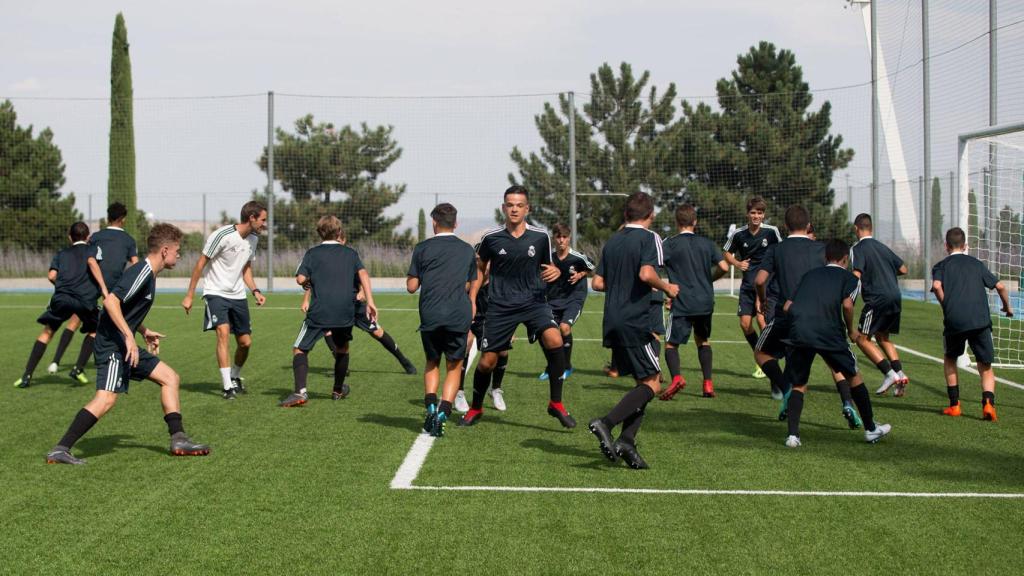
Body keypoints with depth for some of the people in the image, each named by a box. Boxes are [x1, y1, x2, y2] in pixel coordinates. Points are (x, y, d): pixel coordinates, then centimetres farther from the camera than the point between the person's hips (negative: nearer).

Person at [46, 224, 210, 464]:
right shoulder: (141, 273, -16)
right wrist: (129, 336, -28)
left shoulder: (148, 274, 15)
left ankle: (179, 440, 12)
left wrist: (144, 332, 25)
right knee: (106, 399, -19)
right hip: (112, 344, -11)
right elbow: (110, 301, -26)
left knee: (171, 378, 11)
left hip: (126, 345, 11)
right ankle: (60, 450, -17)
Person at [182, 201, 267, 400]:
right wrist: (189, 295, -11)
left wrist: (255, 291, 2)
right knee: (223, 332, -23)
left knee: (245, 342, 4)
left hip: (238, 295, 7)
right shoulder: (223, 235, -18)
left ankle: (235, 377, 32)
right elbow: (201, 263, -12)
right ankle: (228, 387, -21)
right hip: (216, 292, -6)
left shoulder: (253, 239, 6)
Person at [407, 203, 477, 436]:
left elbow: (411, 286, 3)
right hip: (459, 316, 1)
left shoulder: (423, 248, 3)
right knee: (454, 367, 10)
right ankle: (443, 413, -9)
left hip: (430, 315, 0)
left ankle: (430, 407, -1)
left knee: (432, 363, 19)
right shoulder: (467, 250, 11)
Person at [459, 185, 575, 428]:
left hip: (533, 301, 0)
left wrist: (554, 271, -10)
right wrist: (471, 299, 9)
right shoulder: (491, 238, -2)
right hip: (500, 306, 0)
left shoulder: (540, 237, -1)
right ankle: (475, 409, 30)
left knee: (554, 340, -26)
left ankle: (556, 403, -11)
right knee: (487, 361, 2)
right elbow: (480, 268, 15)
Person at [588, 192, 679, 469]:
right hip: (635, 321, -7)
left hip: (612, 323, 7)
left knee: (642, 382, 13)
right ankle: (605, 423, -17)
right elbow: (646, 274, -22)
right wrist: (667, 288, -5)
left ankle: (626, 441, 1)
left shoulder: (612, 241, 14)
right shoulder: (649, 238, -6)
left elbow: (598, 283, 13)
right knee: (652, 384, -2)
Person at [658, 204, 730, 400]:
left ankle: (676, 377, -24)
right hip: (705, 303, 4)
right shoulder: (707, 243, 6)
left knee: (671, 344, 2)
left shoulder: (670, 244, -3)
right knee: (703, 340, 23)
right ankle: (708, 383, 15)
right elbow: (724, 267, 2)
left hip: (682, 304, -4)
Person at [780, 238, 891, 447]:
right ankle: (870, 429, 26)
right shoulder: (850, 278, 15)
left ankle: (793, 434, -2)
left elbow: (787, 307, 18)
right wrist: (851, 329, 10)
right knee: (853, 376, 18)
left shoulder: (809, 274, 26)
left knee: (798, 385, 16)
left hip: (797, 333, 3)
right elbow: (847, 305, -5)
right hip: (828, 333, -3)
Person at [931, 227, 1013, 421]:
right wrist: (1007, 307, 31)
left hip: (954, 322, -1)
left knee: (950, 359, 24)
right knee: (986, 367, 8)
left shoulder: (941, 266, 13)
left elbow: (936, 286, -9)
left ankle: (954, 405, 20)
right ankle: (988, 402, -16)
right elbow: (1000, 286, 14)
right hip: (981, 321, 1)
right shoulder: (977, 264, 19)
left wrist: (947, 307, 4)